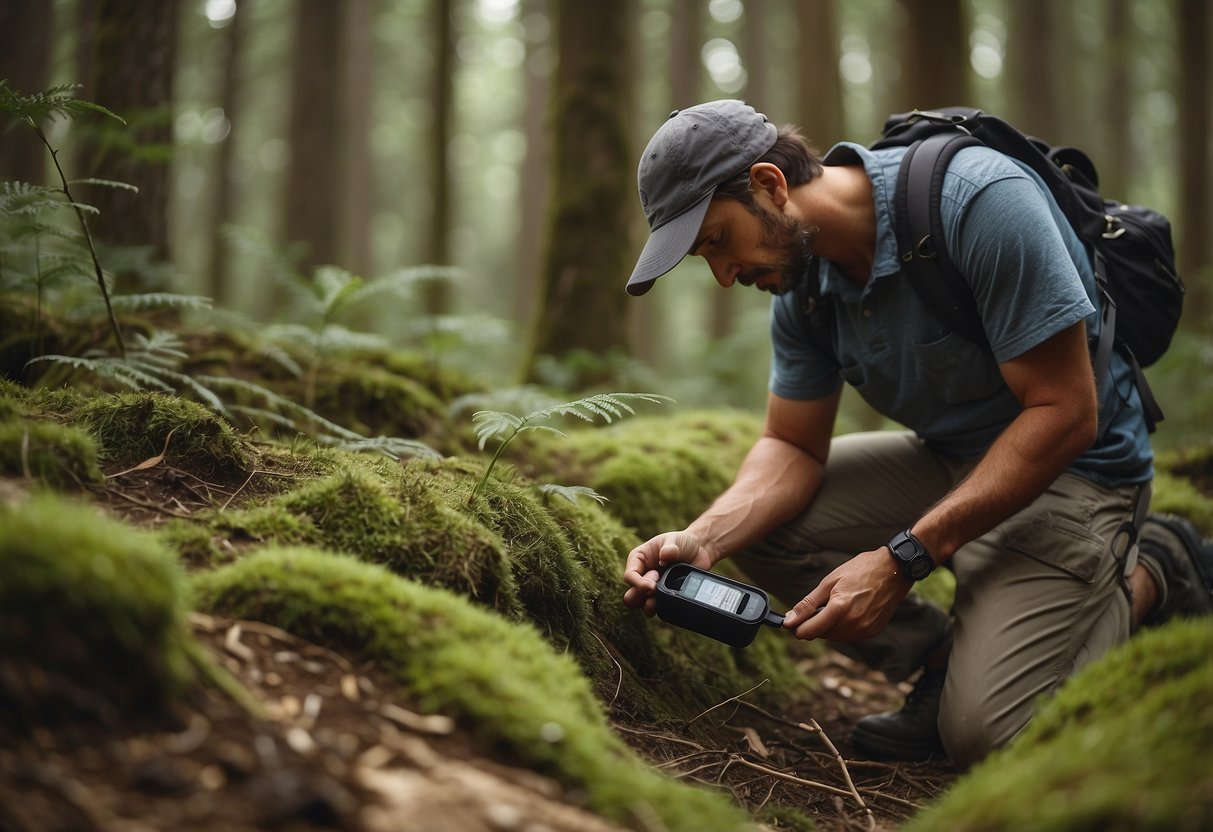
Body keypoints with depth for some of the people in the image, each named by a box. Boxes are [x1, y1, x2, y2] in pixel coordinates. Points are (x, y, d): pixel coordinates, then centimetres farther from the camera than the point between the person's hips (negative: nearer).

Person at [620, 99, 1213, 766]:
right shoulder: (801, 275, -5)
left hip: (1068, 466, -7)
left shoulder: (977, 200, -28)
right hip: (943, 460, 7)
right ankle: (942, 663, 3)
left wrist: (903, 558, -31)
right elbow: (792, 447, 1)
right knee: (753, 522, -6)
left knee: (985, 731, -20)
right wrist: (702, 539, -21)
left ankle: (1145, 587, 5)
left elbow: (1064, 412, -27)